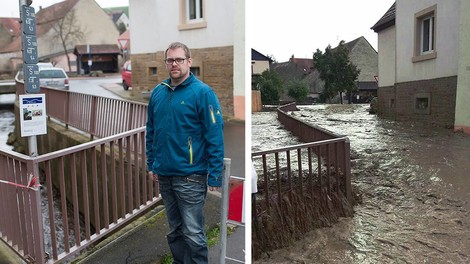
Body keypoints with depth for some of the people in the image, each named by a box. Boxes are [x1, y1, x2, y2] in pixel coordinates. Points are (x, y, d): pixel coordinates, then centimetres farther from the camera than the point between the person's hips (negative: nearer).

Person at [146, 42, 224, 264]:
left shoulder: (202, 92, -11)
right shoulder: (157, 92, 7)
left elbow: (215, 136, -14)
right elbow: (151, 131, 15)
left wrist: (215, 176, -16)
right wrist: (151, 164, 12)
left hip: (190, 176, -6)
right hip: (164, 174, 6)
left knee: (193, 233, 2)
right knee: (175, 230, 19)